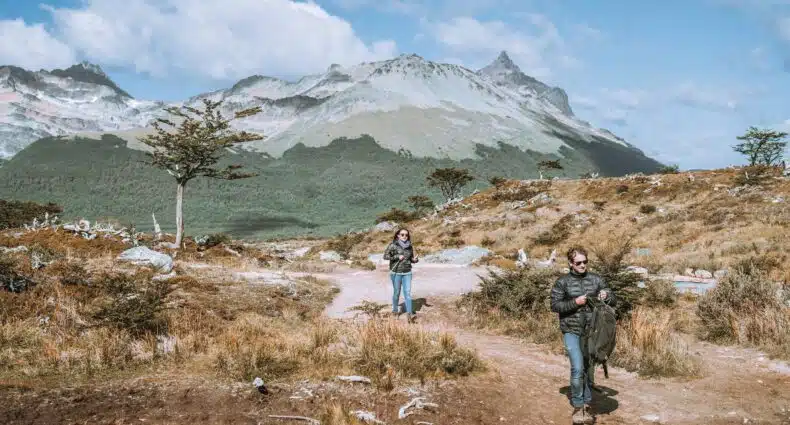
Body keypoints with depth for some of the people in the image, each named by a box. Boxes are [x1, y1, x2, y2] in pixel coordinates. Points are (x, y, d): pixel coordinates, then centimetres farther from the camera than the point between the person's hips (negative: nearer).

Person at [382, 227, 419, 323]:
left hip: (407, 273, 3)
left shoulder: (409, 246, 5)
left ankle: (410, 315, -8)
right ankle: (395, 310, 29)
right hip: (396, 272, -2)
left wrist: (415, 260, -8)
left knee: (407, 293, -5)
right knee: (396, 292, 9)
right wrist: (397, 257, -18)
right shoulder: (393, 245, -7)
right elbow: (385, 256, -10)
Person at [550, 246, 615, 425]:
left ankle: (586, 405, 21)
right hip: (571, 332, -3)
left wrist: (606, 296, -16)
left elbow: (612, 299, 8)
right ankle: (577, 407, 1)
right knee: (577, 368, -13)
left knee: (589, 369, 8)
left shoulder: (596, 279, 5)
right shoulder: (562, 282, -2)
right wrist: (575, 302, -18)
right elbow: (554, 305, -6)